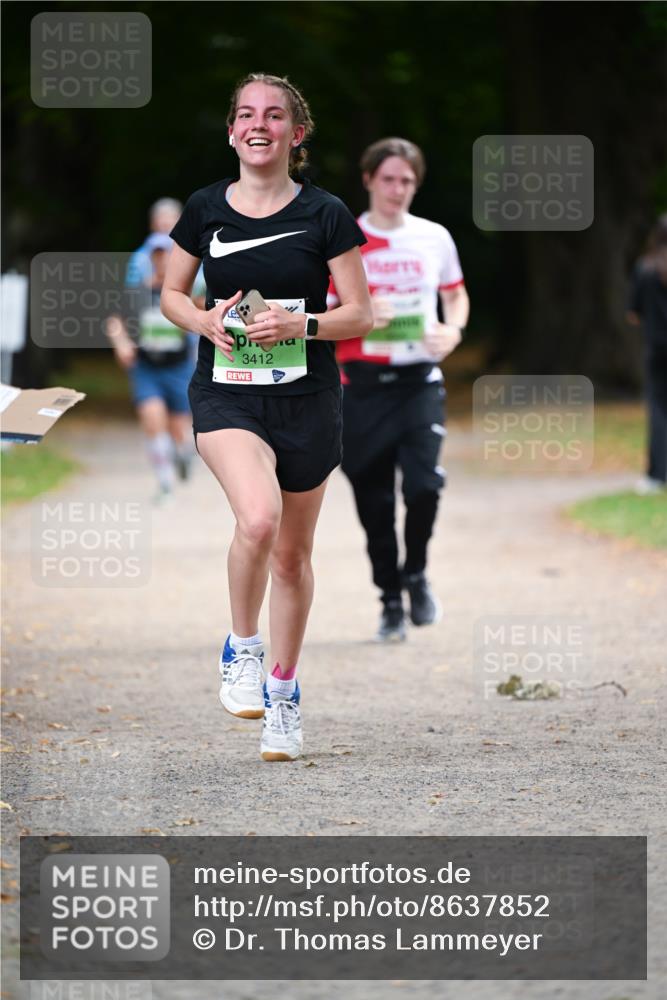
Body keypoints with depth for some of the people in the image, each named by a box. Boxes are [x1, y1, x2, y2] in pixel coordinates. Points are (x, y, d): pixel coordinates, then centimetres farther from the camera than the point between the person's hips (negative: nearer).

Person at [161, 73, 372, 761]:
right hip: (225, 394, -1)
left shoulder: (326, 215, -3)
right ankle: (241, 650, -3)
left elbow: (360, 314, 1)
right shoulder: (205, 211, 2)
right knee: (259, 517, -27)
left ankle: (282, 692, 28)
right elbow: (171, 294, 14)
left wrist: (301, 324, -17)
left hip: (306, 399, 1)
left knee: (292, 552, 10)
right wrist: (204, 319, -8)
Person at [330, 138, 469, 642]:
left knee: (424, 482, -17)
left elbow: (457, 295, 21)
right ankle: (391, 600, 16)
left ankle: (416, 575, 10)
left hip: (420, 379, 1)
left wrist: (453, 329, 0)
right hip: (363, 384, 0)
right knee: (374, 500, 1)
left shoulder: (435, 239, 8)